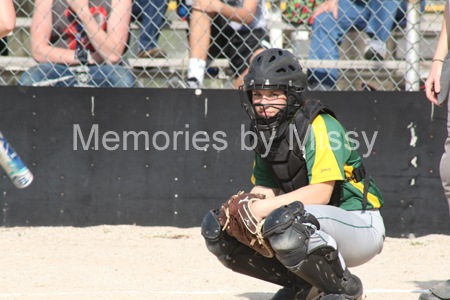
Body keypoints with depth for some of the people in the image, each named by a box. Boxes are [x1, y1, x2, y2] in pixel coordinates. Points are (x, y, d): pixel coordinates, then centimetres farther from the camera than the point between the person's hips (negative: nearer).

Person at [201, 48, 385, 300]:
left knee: (285, 224, -38)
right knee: (222, 235, -3)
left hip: (363, 227, -8)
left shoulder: (320, 127, -19)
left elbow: (321, 193, -28)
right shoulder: (266, 131, 6)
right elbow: (265, 189, 8)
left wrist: (264, 209, -30)